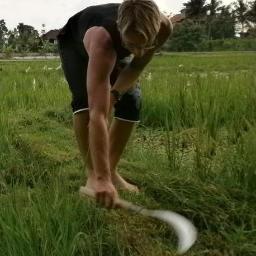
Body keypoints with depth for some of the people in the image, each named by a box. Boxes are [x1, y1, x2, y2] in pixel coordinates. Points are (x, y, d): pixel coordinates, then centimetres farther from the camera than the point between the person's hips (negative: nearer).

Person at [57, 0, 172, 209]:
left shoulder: (163, 27, -35)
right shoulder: (103, 41, -49)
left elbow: (137, 66, -14)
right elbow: (98, 114, -55)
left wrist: (114, 94, -31)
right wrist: (101, 178, -57)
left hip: (116, 47, 5)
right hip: (75, 42, -4)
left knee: (132, 100, -10)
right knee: (85, 100, -28)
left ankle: (112, 171, 4)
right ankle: (93, 174, -15)